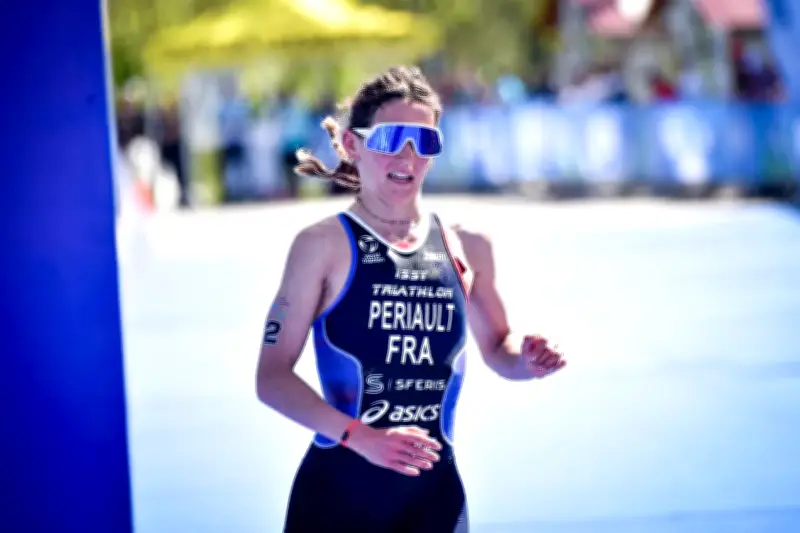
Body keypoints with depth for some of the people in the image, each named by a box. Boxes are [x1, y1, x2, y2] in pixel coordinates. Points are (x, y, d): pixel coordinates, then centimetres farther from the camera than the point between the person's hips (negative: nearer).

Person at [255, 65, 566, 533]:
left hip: (435, 493, 4)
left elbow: (497, 348, 23)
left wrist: (525, 360, -1)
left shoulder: (467, 248, 7)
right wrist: (361, 438, -22)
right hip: (339, 490, -4)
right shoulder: (323, 245, -6)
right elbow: (272, 376, -10)